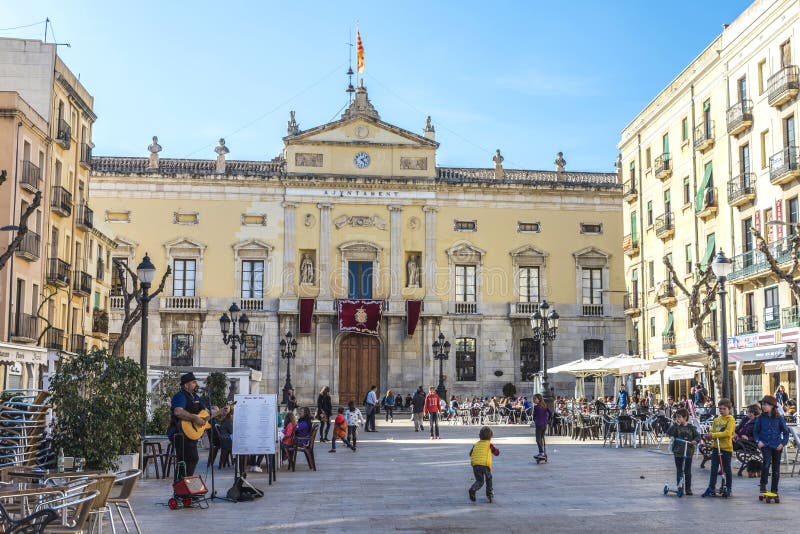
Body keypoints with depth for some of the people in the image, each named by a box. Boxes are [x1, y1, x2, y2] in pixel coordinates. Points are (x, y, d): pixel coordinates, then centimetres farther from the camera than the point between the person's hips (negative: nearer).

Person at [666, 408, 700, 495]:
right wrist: (675, 424, -22)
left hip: (688, 452, 0)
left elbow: (697, 436, 6)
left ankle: (688, 488, 15)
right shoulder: (676, 427, -2)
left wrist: (695, 441, -14)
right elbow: (669, 433, -17)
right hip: (678, 452, 0)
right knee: (679, 471, 6)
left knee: (687, 472, 7)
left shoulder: (691, 427, 1)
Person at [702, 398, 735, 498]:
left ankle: (729, 488, 19)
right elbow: (712, 431, 10)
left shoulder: (731, 420, -7)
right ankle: (711, 488, 12)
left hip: (726, 447, -5)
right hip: (715, 446, 5)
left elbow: (727, 433, -19)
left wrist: (714, 435, -22)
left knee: (727, 469, 7)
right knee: (714, 469, 7)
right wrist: (709, 436, -13)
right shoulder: (716, 420, 11)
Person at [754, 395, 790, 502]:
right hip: (765, 445, -1)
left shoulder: (779, 418, -2)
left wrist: (783, 443, -7)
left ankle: (774, 491, 17)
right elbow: (755, 431, 10)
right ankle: (763, 484, -8)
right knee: (766, 462, -25)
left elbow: (785, 432, 5)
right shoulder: (761, 418, 1)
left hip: (776, 446, 1)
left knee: (776, 469, 6)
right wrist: (758, 441, -6)